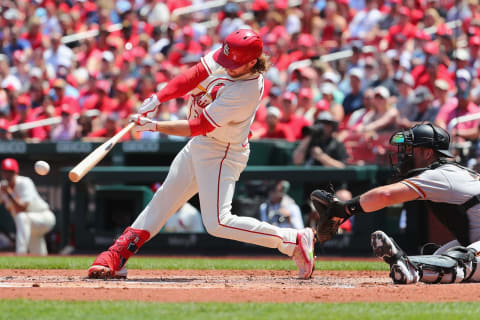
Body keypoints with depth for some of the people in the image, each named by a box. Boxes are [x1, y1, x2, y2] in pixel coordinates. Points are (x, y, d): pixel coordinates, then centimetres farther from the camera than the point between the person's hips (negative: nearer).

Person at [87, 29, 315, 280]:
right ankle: (116, 257, 18)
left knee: (218, 223, -16)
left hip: (222, 154, -9)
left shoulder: (247, 91, -30)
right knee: (163, 201, 12)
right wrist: (157, 99, -19)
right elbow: (192, 77, -5)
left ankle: (294, 240, -10)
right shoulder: (227, 56, -9)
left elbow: (198, 127, -27)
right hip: (198, 146, 9)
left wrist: (154, 126, -25)